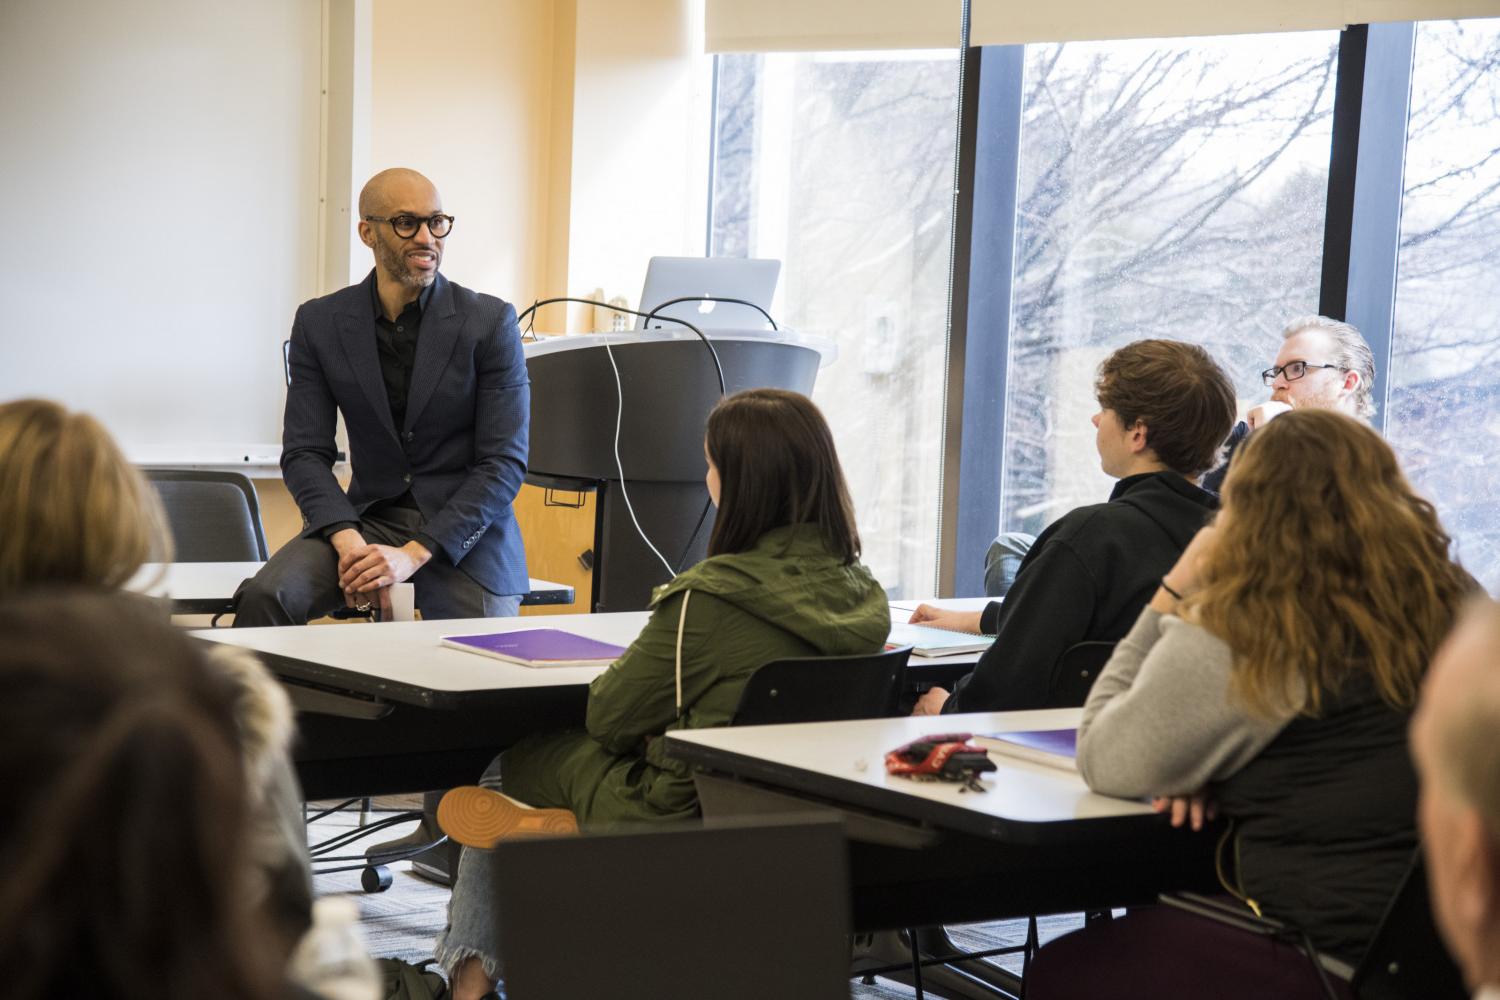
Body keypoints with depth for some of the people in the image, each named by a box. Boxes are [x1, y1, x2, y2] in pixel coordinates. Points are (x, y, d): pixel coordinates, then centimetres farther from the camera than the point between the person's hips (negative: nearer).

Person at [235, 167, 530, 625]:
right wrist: (348, 539, -20)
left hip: (465, 534, -1)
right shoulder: (320, 322, 3)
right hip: (370, 517, 2)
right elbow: (304, 452, 1)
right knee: (265, 596, -24)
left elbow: (505, 462, -9)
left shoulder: (490, 321, -5)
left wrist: (414, 554, -19)